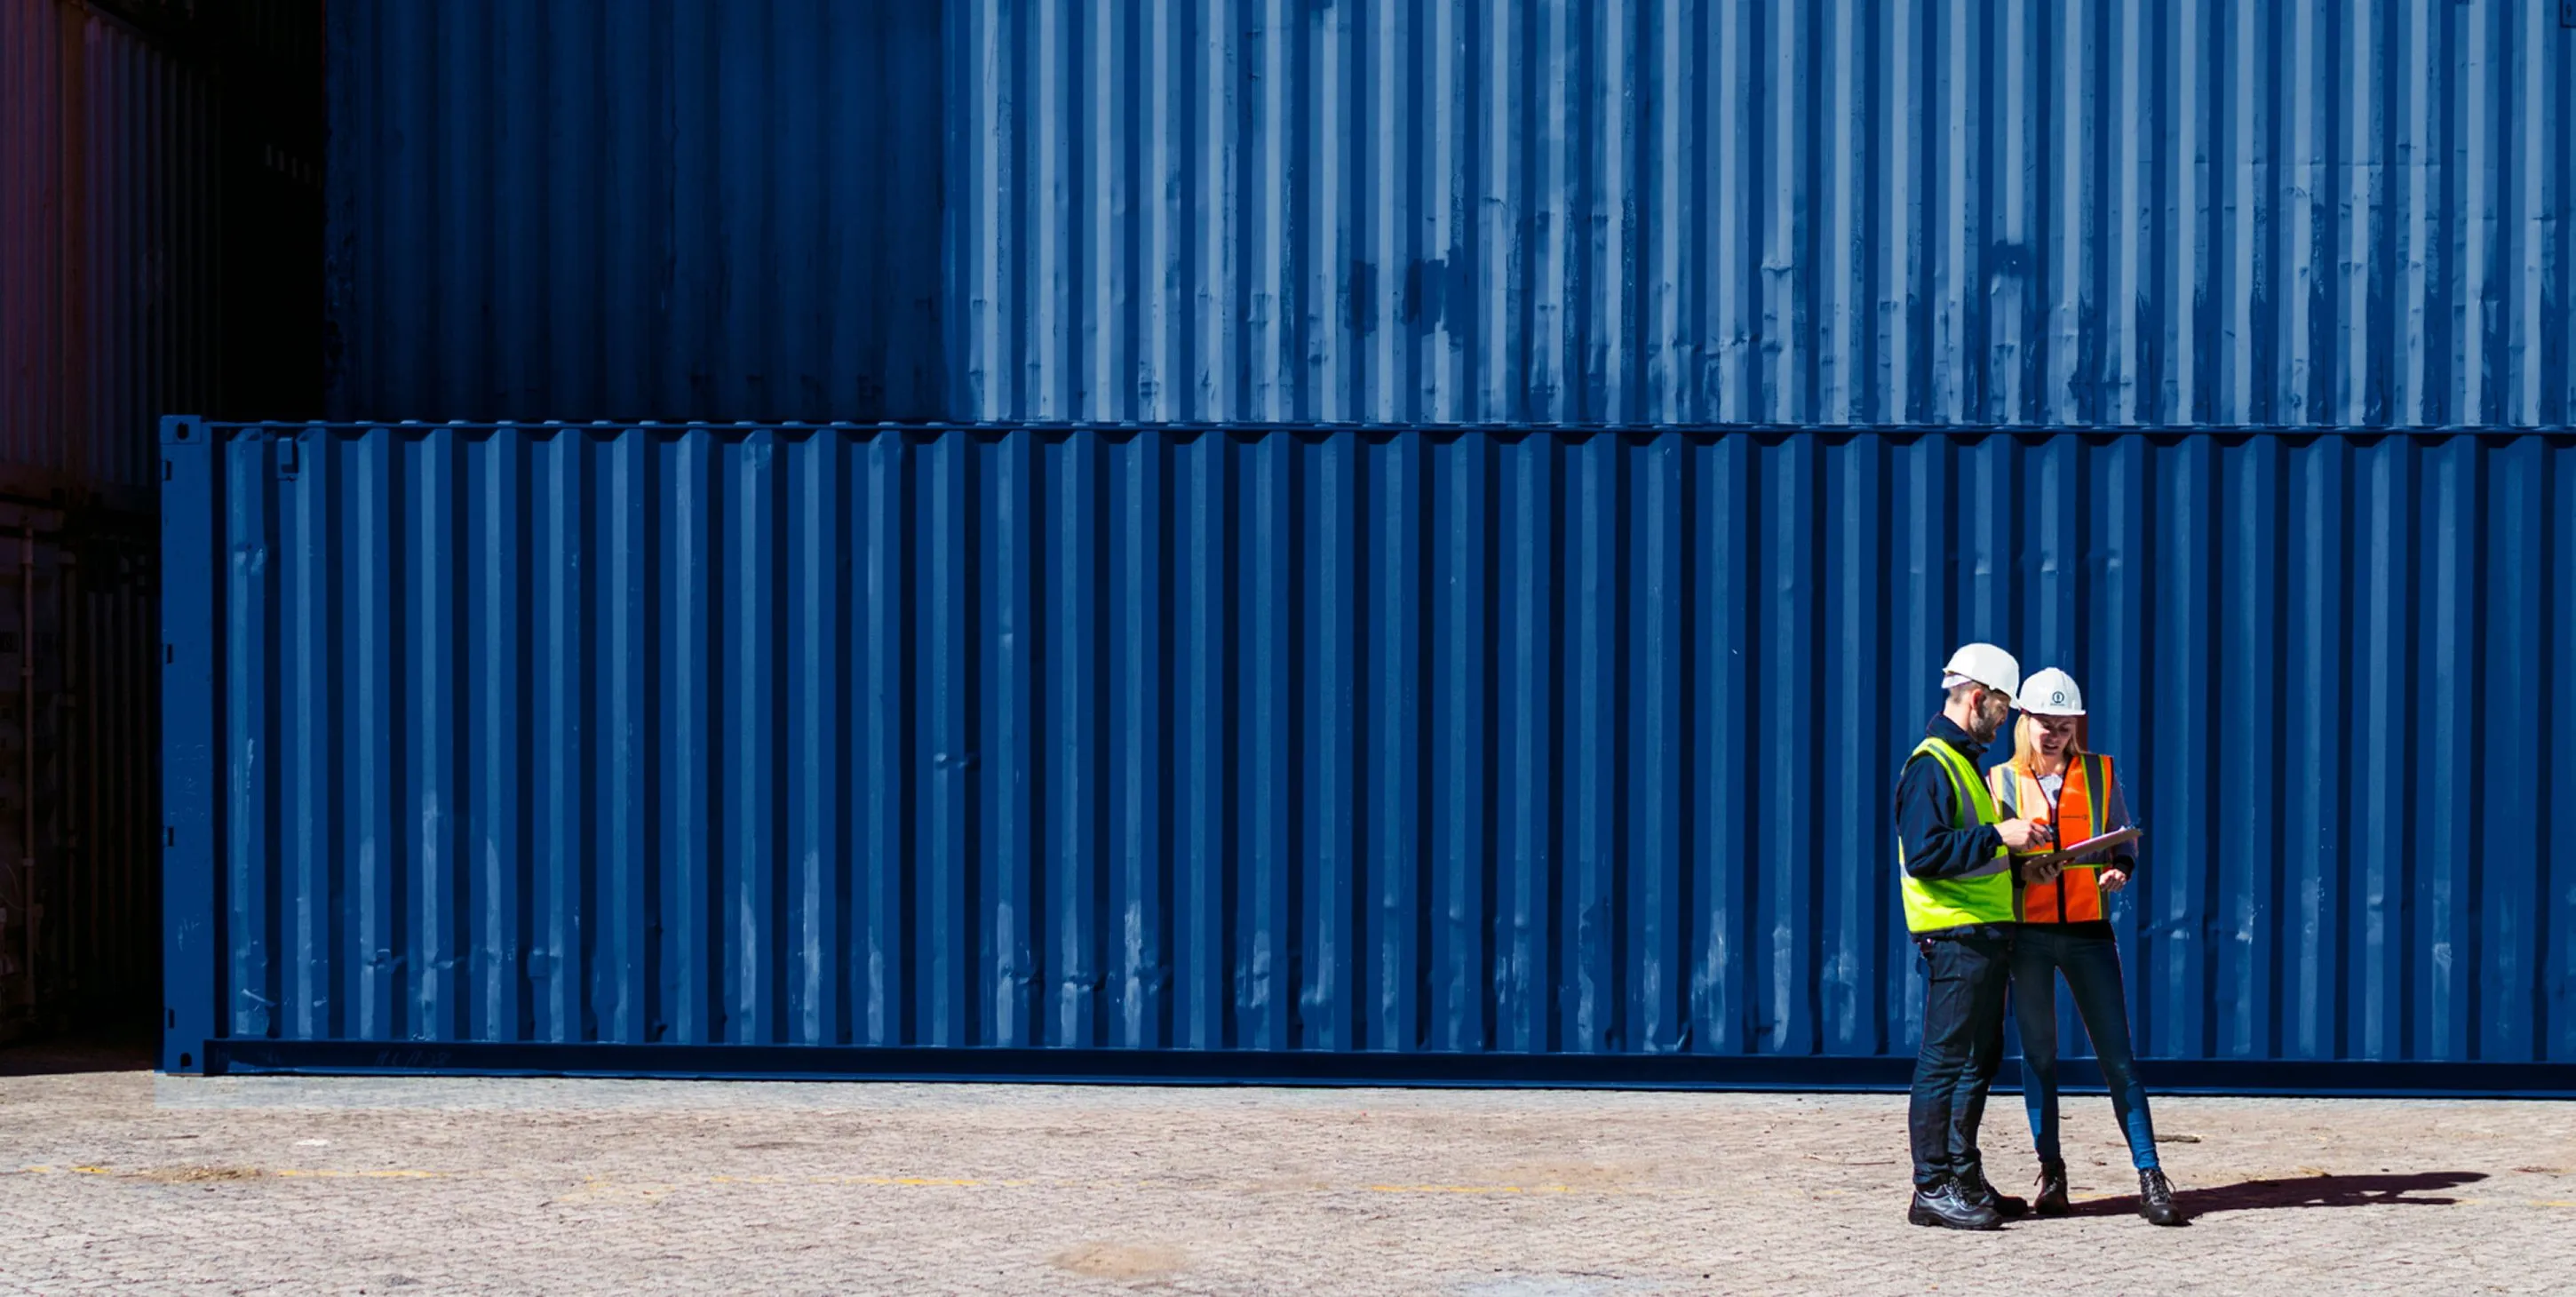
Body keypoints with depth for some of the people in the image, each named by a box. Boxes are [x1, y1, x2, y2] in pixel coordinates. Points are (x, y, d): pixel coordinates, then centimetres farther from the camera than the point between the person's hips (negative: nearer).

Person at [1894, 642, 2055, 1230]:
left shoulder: (1964, 761, 20)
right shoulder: (1930, 766, -13)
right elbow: (1924, 853, -23)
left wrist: (2016, 852, 16)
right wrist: (1998, 836, -22)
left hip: (1983, 934, 10)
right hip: (1956, 935, -10)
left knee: (1979, 1058, 13)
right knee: (1946, 1061, -7)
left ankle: (1964, 1182, 20)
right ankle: (1933, 1189, -4)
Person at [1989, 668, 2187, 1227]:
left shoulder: (2101, 773, 7)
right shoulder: (2001, 780, 5)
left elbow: (2125, 841, 13)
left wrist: (2119, 869, -9)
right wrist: (2021, 868, -15)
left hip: (2087, 929, 0)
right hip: (2026, 933, 0)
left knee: (2118, 1055, -3)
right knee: (2038, 1053, 6)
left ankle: (2150, 1176, -3)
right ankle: (2051, 1171, 17)